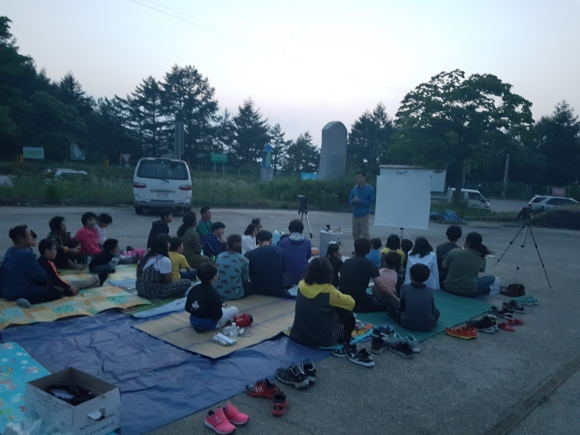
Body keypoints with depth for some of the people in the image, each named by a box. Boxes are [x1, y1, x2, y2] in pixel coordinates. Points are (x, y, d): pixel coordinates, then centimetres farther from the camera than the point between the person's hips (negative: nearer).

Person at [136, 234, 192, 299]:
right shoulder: (164, 260, -17)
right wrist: (174, 284, 13)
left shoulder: (148, 255, 9)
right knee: (187, 282, -8)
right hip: (153, 292, -9)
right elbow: (168, 280, -9)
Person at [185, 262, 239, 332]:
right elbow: (217, 315, -23)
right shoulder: (213, 293, -25)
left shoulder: (194, 289, -7)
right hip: (209, 323, -7)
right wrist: (221, 308, -2)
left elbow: (187, 308, 2)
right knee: (234, 309, 7)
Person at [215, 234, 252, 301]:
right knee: (250, 286, 22)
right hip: (234, 295, -5)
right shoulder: (243, 260, -6)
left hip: (217, 294, 5)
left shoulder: (219, 256, 5)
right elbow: (245, 280, 3)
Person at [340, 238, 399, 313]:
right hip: (360, 303, -7)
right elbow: (383, 288, -10)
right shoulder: (369, 264, -6)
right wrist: (396, 298, 8)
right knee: (392, 301, 4)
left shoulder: (346, 262, 11)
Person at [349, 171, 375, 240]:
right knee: (355, 233, 12)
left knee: (365, 233, -5)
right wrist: (353, 200, -13)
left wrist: (360, 201, -18)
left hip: (364, 215, -5)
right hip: (355, 214, 6)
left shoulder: (370, 189, -6)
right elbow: (350, 200, 11)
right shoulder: (355, 188, 8)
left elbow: (371, 202, -10)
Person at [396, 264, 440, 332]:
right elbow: (433, 310, 4)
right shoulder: (430, 290, -4)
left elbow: (401, 307, 4)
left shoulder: (405, 288, -6)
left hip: (408, 324, -2)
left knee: (397, 310, 25)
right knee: (436, 312, 30)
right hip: (428, 326, 2)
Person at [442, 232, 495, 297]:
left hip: (449, 289, 0)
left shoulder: (453, 252, -9)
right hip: (470, 292, 0)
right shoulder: (481, 258, -4)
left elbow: (444, 266, 6)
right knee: (491, 277, 18)